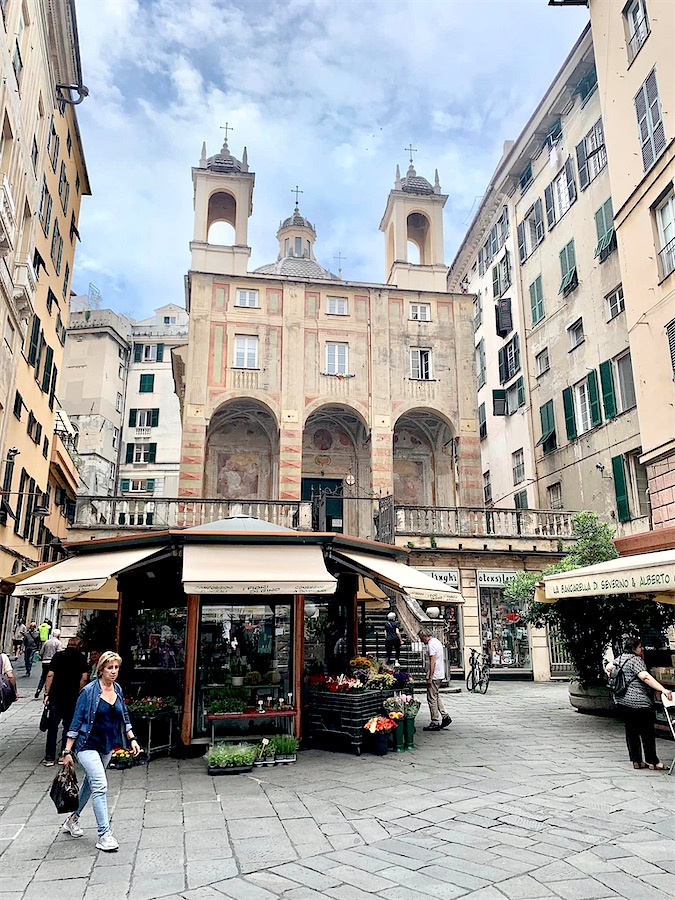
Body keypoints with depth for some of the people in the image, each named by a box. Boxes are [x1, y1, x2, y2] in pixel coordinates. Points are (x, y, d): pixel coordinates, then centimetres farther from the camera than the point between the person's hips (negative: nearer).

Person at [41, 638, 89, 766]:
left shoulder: (58, 655, 4)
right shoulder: (81, 658, 2)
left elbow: (50, 675, -3)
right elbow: (84, 678, -6)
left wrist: (46, 693, 0)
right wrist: (79, 693, 4)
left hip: (56, 696, 1)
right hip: (72, 697, -1)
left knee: (53, 726, 8)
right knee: (68, 726, 11)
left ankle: (49, 758, 10)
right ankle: (64, 755, 12)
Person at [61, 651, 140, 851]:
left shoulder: (118, 690, 3)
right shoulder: (89, 691, -15)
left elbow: (124, 718, 13)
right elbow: (77, 722, -11)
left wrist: (132, 739, 4)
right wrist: (67, 751, -11)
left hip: (107, 746, 7)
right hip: (88, 745, -6)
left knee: (90, 783, 19)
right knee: (100, 785, -14)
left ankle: (72, 820, 40)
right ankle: (104, 835, -10)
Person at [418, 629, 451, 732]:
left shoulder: (431, 644, -16)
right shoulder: (437, 641, 15)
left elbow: (433, 662, -22)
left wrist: (430, 678, -21)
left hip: (434, 676, -10)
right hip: (440, 674, 10)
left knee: (432, 699, -4)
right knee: (436, 697, 19)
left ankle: (435, 722, 1)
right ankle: (445, 716, 16)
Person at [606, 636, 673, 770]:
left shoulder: (620, 658, 13)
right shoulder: (635, 659, -13)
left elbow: (608, 668, 26)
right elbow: (645, 677, -26)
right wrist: (663, 689, -31)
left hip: (621, 700, 9)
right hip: (638, 701, -9)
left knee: (631, 731, 11)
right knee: (647, 731, 1)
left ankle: (636, 761, 15)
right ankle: (652, 761, 6)